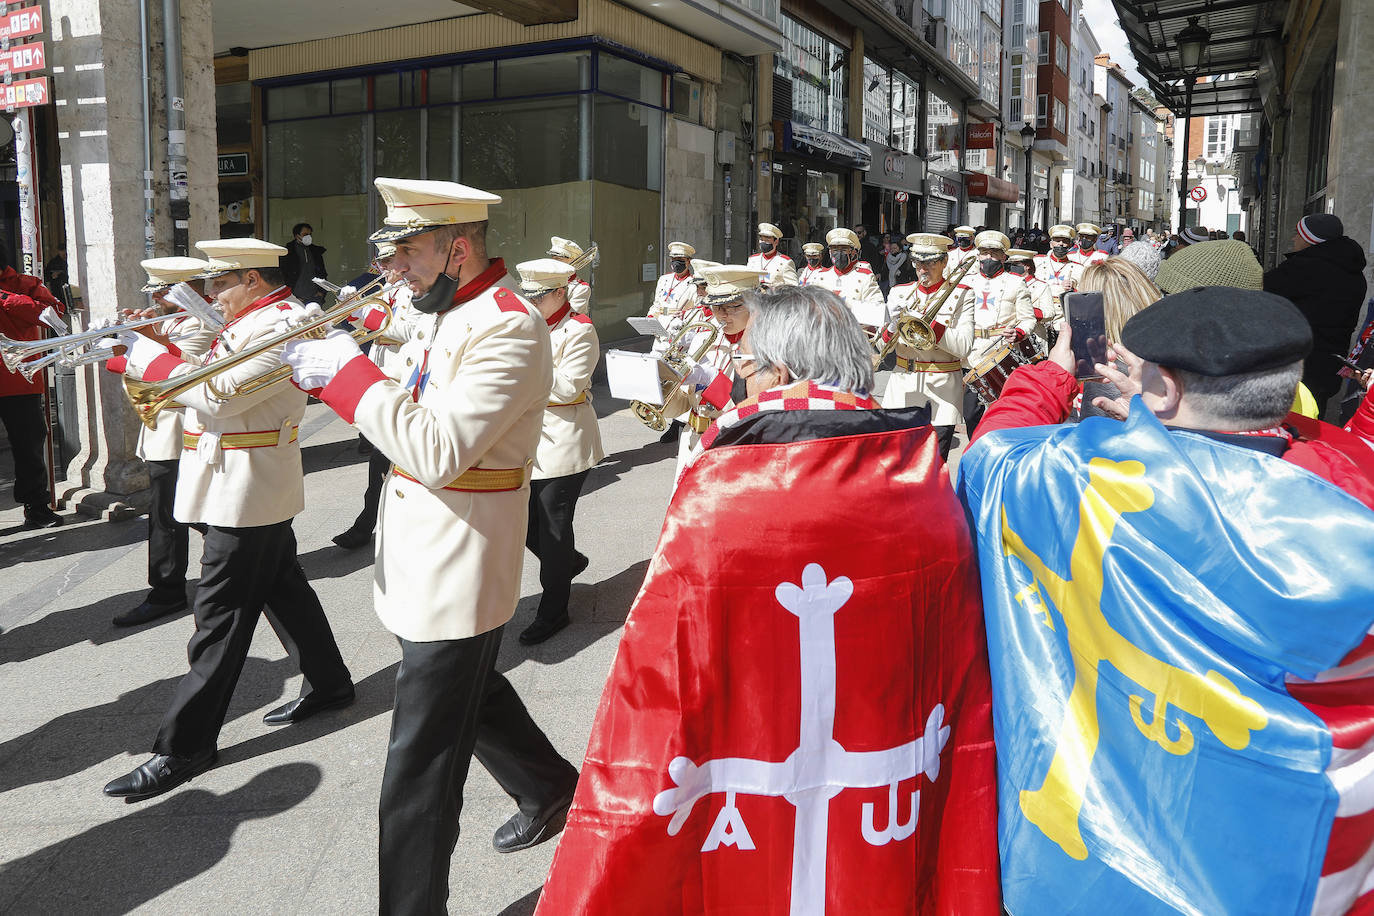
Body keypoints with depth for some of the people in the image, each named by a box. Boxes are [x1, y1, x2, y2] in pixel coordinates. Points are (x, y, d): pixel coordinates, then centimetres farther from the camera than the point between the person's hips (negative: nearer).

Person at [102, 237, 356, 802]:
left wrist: (146, 353, -17)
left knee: (221, 618, -5)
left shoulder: (282, 325, -18)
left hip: (244, 494, -10)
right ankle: (328, 683, 32)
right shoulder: (250, 322, 15)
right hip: (244, 493, 10)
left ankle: (183, 748, 3)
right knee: (283, 588, 18)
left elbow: (217, 395, -26)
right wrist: (130, 358, 4)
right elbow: (206, 376, 14)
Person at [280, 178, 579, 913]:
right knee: (471, 691, 29)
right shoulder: (437, 313, 10)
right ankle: (549, 789, 51)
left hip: (456, 573, -10)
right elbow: (410, 407, 15)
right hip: (418, 563, 10)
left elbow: (438, 452, -30)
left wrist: (346, 371, -24)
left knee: (419, 775, 0)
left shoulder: (508, 329, -22)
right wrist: (324, 362, -1)